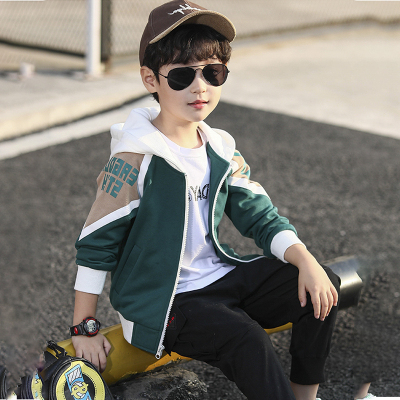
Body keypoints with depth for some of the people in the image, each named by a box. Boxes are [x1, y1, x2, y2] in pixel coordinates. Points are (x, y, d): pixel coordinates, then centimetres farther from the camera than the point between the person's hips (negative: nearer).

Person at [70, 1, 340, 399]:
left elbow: (262, 217, 5)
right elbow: (95, 244, -12)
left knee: (323, 285, -5)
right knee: (245, 338, -32)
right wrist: (84, 329, -9)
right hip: (162, 302, -7)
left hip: (219, 277, 7)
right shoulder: (135, 158, -15)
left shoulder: (222, 153, 5)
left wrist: (307, 262, -14)